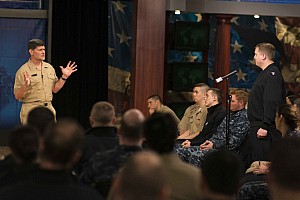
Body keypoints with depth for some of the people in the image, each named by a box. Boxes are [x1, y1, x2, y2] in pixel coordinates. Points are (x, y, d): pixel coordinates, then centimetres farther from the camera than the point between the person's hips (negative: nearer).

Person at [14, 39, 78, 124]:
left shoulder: (49, 68, 10)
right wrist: (25, 86, -26)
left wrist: (64, 76, 6)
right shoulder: (23, 71, -7)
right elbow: (17, 96, -8)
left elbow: (54, 89, 17)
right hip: (31, 111, -5)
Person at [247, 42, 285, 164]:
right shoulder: (264, 73, 19)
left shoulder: (272, 74, -15)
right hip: (257, 126, 11)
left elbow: (272, 103, -24)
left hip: (264, 130, -11)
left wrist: (265, 127, -26)